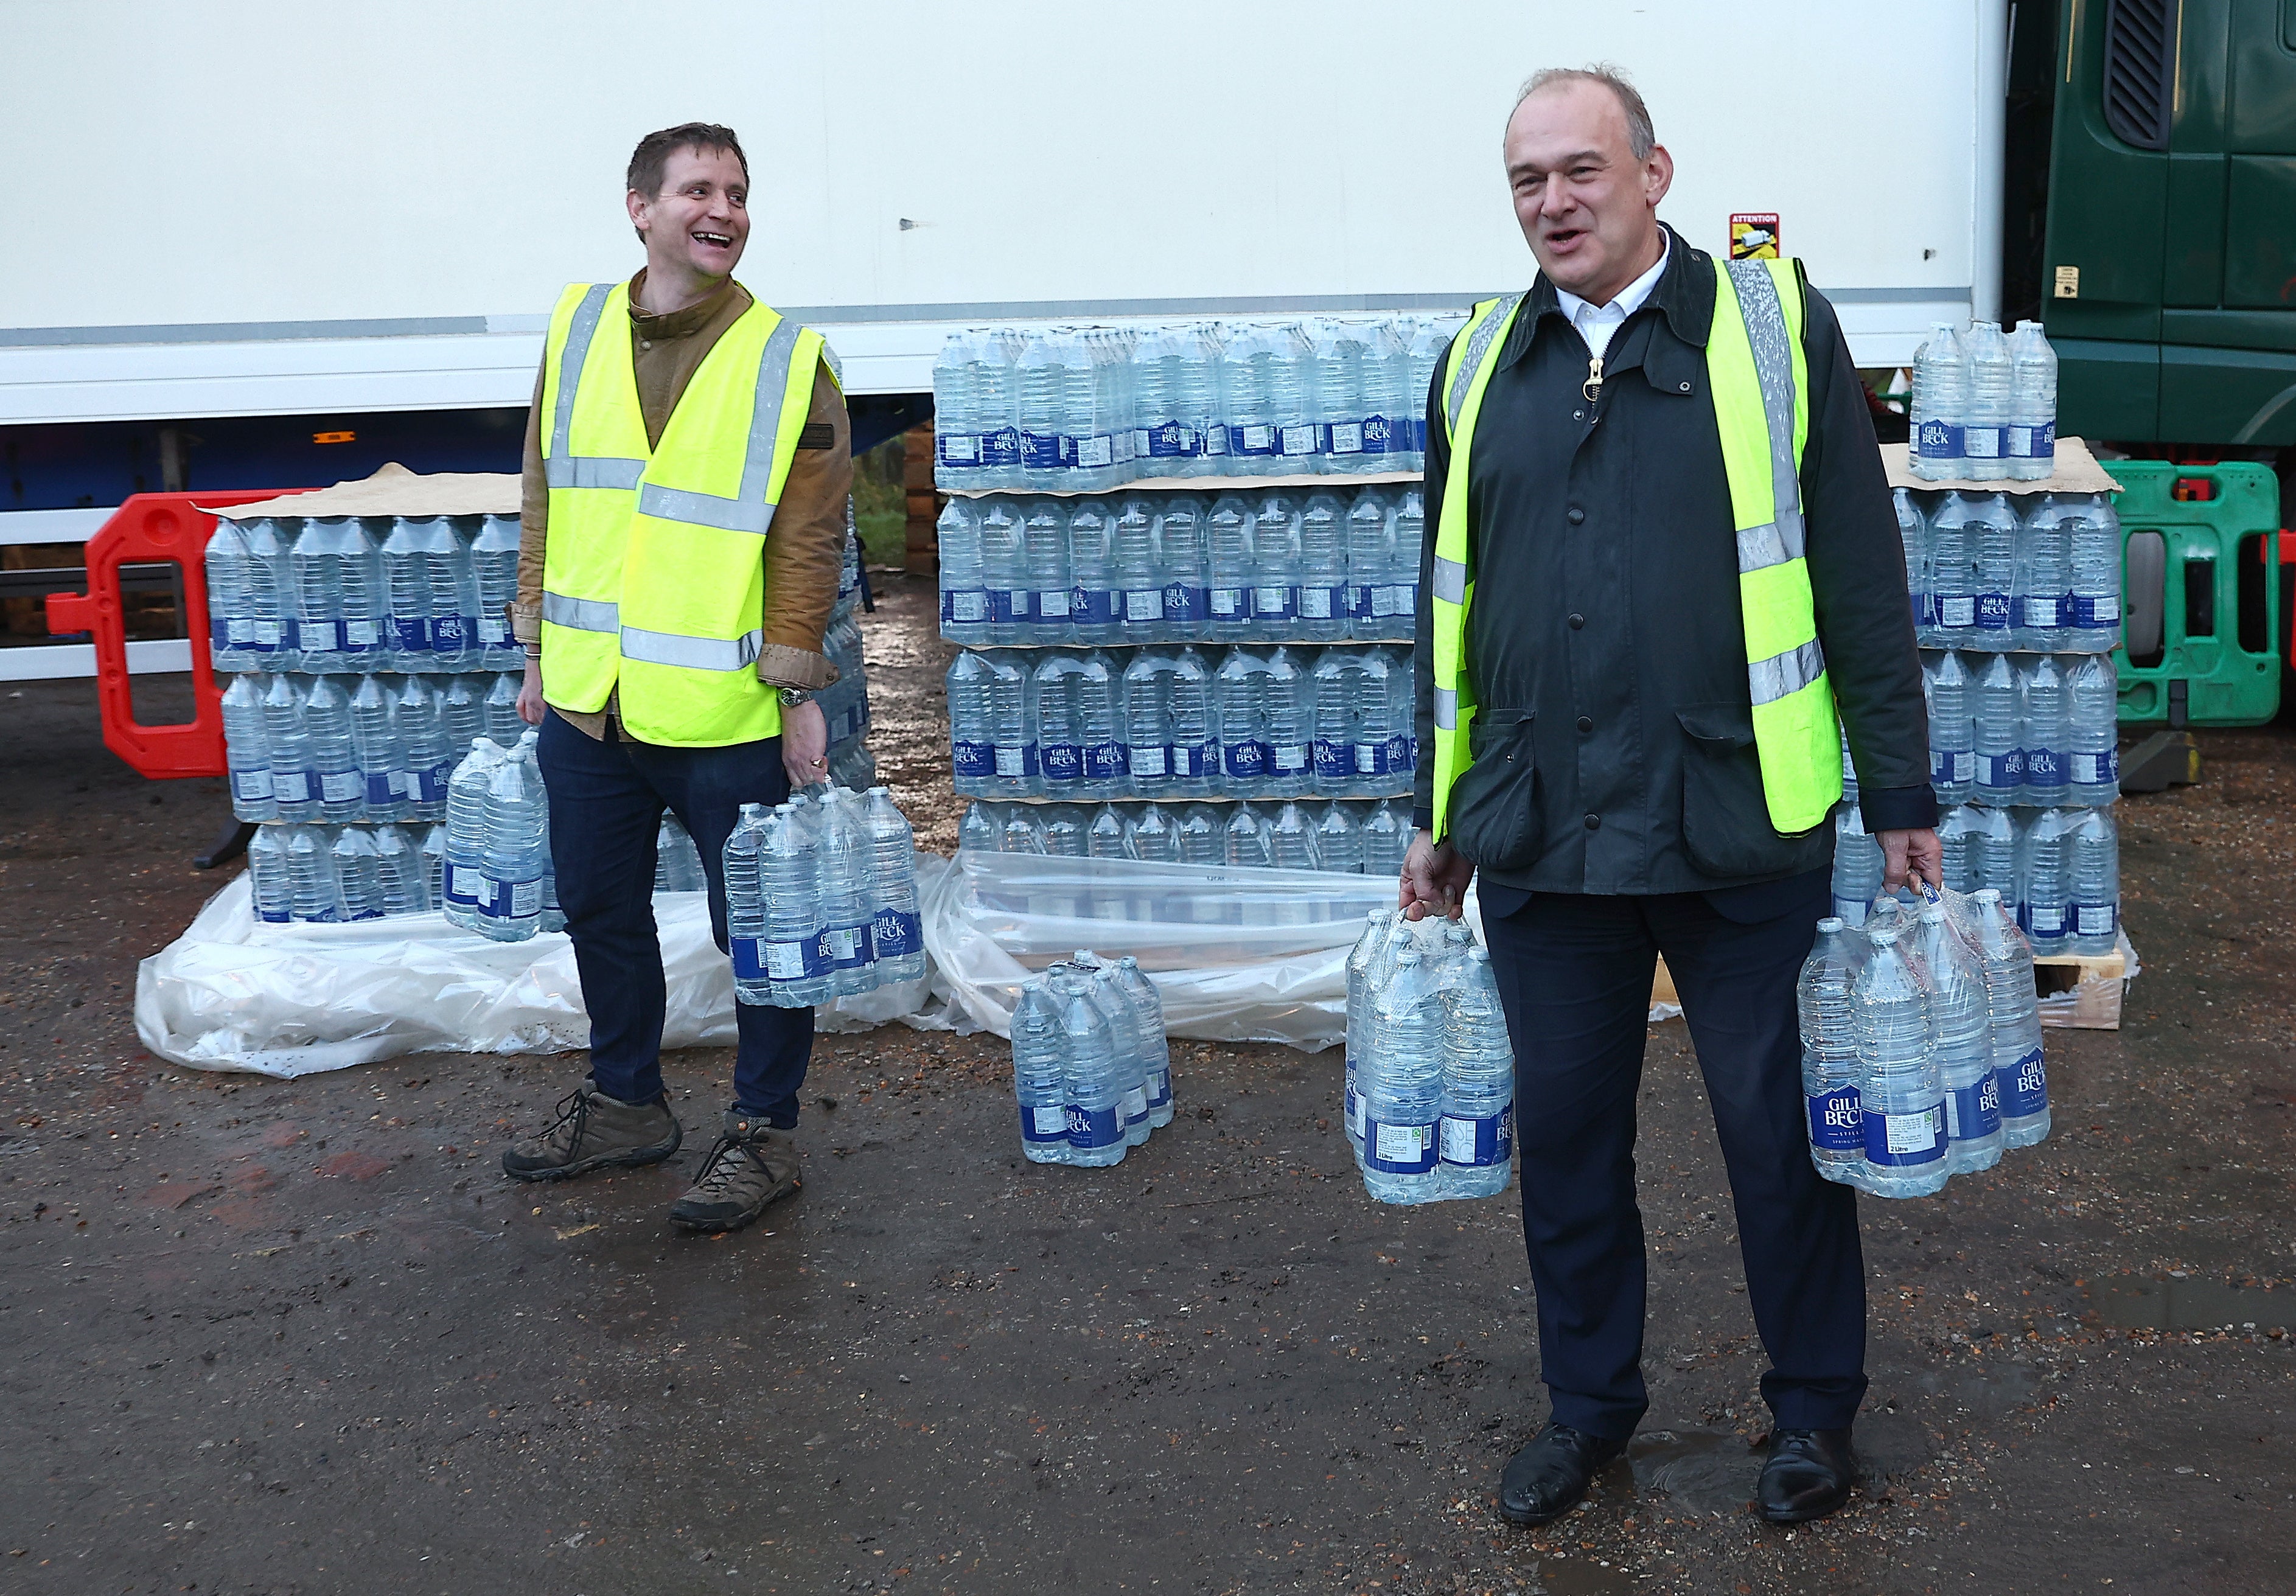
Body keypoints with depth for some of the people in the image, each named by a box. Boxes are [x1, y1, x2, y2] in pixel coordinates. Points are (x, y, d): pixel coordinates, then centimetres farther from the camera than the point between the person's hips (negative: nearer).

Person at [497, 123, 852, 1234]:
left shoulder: (789, 361, -8)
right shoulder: (577, 332, 5)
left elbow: (808, 543, -9)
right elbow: (546, 505, 11)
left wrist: (800, 692, -12)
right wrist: (539, 652, 12)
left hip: (726, 717, -5)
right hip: (587, 705, 5)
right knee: (600, 911, 18)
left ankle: (764, 1132, 23)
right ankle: (625, 1102, 37)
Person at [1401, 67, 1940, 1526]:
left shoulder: (1775, 325, -1)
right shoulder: (1481, 364, 9)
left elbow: (1860, 575, -1)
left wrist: (1901, 799, -2)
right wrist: (1441, 819, 15)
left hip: (1742, 831, -3)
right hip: (1540, 842, 3)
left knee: (1780, 1129, 9)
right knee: (1565, 1133, 13)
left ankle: (1816, 1408, 29)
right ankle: (1591, 1403, 31)